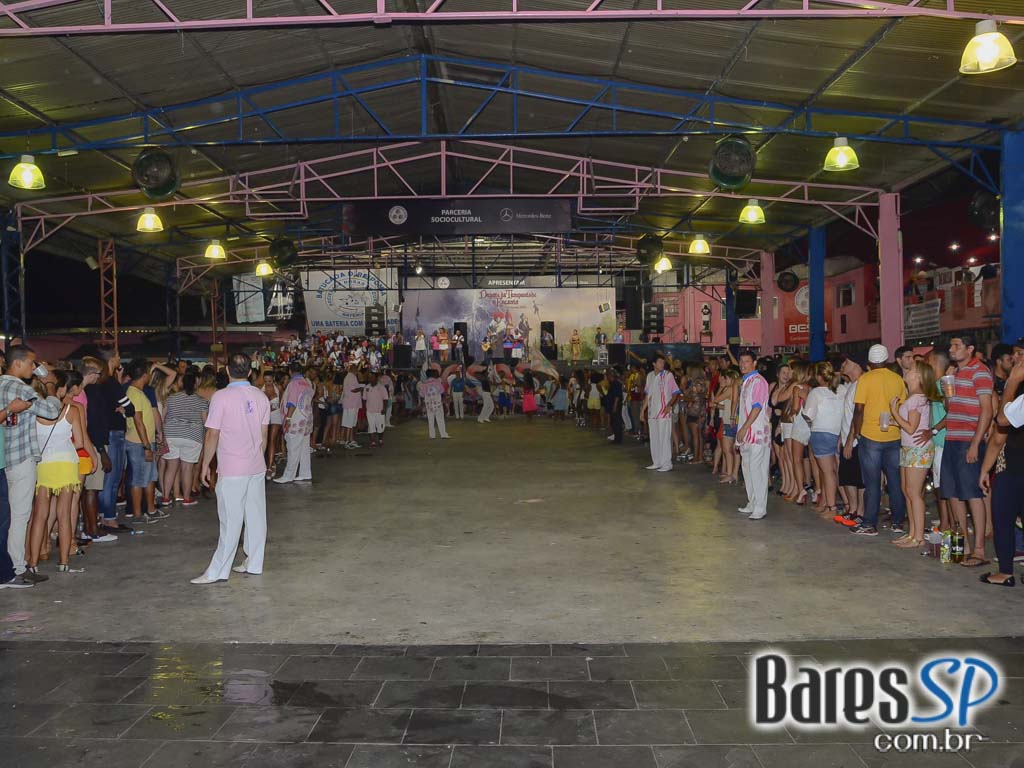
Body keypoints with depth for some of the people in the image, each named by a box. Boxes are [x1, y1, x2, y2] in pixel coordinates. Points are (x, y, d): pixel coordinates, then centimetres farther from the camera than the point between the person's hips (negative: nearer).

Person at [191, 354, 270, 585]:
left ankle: (218, 571, 4)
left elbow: (212, 435, -10)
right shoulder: (261, 397, 6)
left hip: (232, 470, -5)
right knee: (256, 516, 10)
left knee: (231, 521, -3)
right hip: (257, 467, 6)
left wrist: (205, 465, 0)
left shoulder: (221, 397, -11)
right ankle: (254, 563, 19)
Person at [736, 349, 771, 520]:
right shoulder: (745, 382, 18)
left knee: (757, 469, -9)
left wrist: (744, 428, -19)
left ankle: (760, 508, -7)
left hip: (758, 432, -10)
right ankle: (752, 504, 22)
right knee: (747, 468, 13)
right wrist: (741, 430, 17)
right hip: (746, 433, 10)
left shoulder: (758, 381, -11)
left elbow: (757, 408, -18)